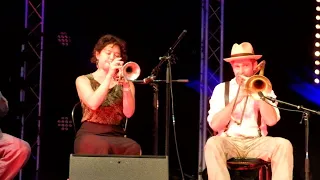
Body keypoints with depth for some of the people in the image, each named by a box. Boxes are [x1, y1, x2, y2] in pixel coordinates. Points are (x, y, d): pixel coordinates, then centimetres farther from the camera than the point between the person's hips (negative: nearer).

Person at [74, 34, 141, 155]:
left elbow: (128, 113, -4)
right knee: (102, 147, -37)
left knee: (134, 148, -32)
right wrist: (109, 75, -15)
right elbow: (93, 104, -13)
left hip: (117, 135, 2)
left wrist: (126, 85, -17)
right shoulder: (83, 80, 10)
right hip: (90, 134, -2)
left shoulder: (124, 81, 15)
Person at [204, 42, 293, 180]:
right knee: (212, 144, -35)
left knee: (283, 145, -29)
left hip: (257, 142, 1)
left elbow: (271, 121, -5)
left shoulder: (264, 88, 13)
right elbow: (215, 125, -4)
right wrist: (237, 99, -11)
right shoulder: (221, 89, 9)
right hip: (229, 141, -1)